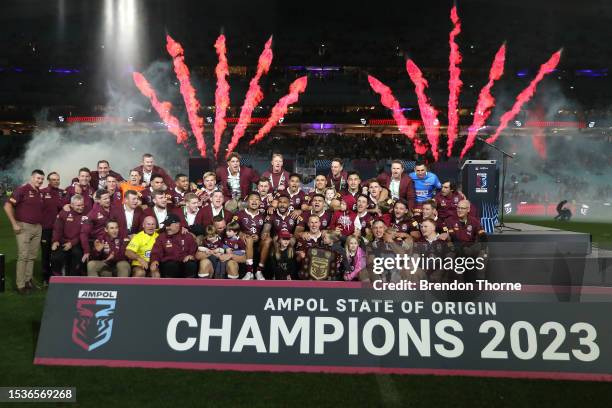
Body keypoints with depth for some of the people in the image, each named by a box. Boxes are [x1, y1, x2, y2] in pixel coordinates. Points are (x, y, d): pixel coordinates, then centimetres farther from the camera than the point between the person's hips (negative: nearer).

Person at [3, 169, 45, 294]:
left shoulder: (40, 193, 11)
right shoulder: (22, 189, -8)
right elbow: (7, 206, -12)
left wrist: (41, 223, 10)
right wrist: (14, 224, -14)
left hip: (38, 228, 6)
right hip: (24, 227, -6)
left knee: (32, 256, 11)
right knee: (23, 256, -4)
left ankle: (29, 280, 20)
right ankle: (20, 285, 1)